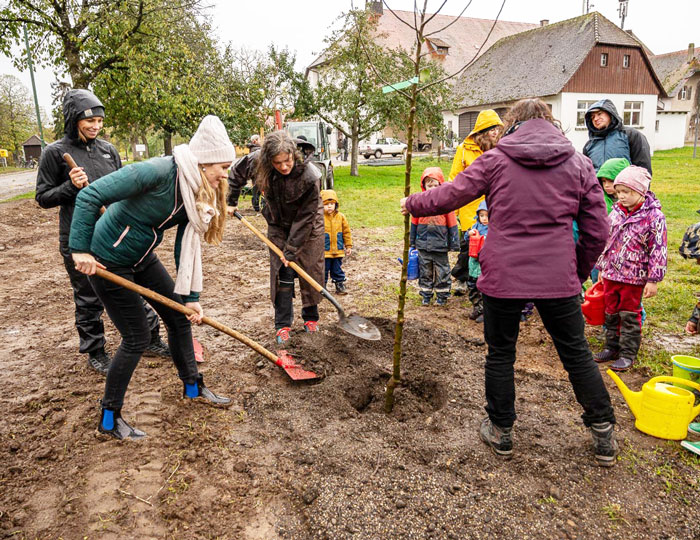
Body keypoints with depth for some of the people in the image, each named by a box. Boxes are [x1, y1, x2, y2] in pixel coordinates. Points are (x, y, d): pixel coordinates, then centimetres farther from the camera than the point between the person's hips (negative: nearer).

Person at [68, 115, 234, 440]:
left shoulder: (195, 193, -3)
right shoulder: (159, 172, -29)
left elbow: (187, 246, 2)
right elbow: (90, 196, -29)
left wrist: (191, 297, 2)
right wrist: (80, 250, -26)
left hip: (143, 258, 8)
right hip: (107, 262, -8)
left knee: (179, 317, 12)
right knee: (137, 337, -3)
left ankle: (192, 387, 32)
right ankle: (109, 419, 16)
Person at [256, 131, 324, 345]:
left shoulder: (310, 176, -32)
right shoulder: (265, 172, -21)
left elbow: (305, 217, -26)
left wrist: (292, 248, -24)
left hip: (308, 228, -2)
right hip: (279, 227, 3)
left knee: (310, 271, 4)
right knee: (282, 274, -2)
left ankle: (311, 317, 24)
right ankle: (282, 324, 7)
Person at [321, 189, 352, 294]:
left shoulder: (341, 217, 1)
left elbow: (346, 232, 9)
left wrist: (348, 246, 10)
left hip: (338, 250, 3)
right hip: (324, 251, -3)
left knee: (338, 269, 14)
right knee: (323, 270, 6)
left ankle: (340, 285, 27)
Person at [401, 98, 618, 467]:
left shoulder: (495, 160, -2)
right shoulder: (579, 164, 5)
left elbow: (449, 196, 1)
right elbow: (597, 232, 4)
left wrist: (411, 204, 18)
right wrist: (578, 273, 18)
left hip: (503, 277, -2)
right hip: (558, 280, 2)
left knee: (500, 354, 15)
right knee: (576, 354, 18)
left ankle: (500, 432, 29)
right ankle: (604, 435, 29)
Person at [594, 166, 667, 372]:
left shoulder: (654, 216, -12)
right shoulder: (616, 212, 4)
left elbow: (658, 251, -12)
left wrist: (653, 280, -13)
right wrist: (601, 268, 16)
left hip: (634, 277, -5)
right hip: (610, 274, 5)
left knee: (629, 316, 6)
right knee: (611, 313, 15)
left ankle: (628, 354, 18)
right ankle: (612, 347, 30)